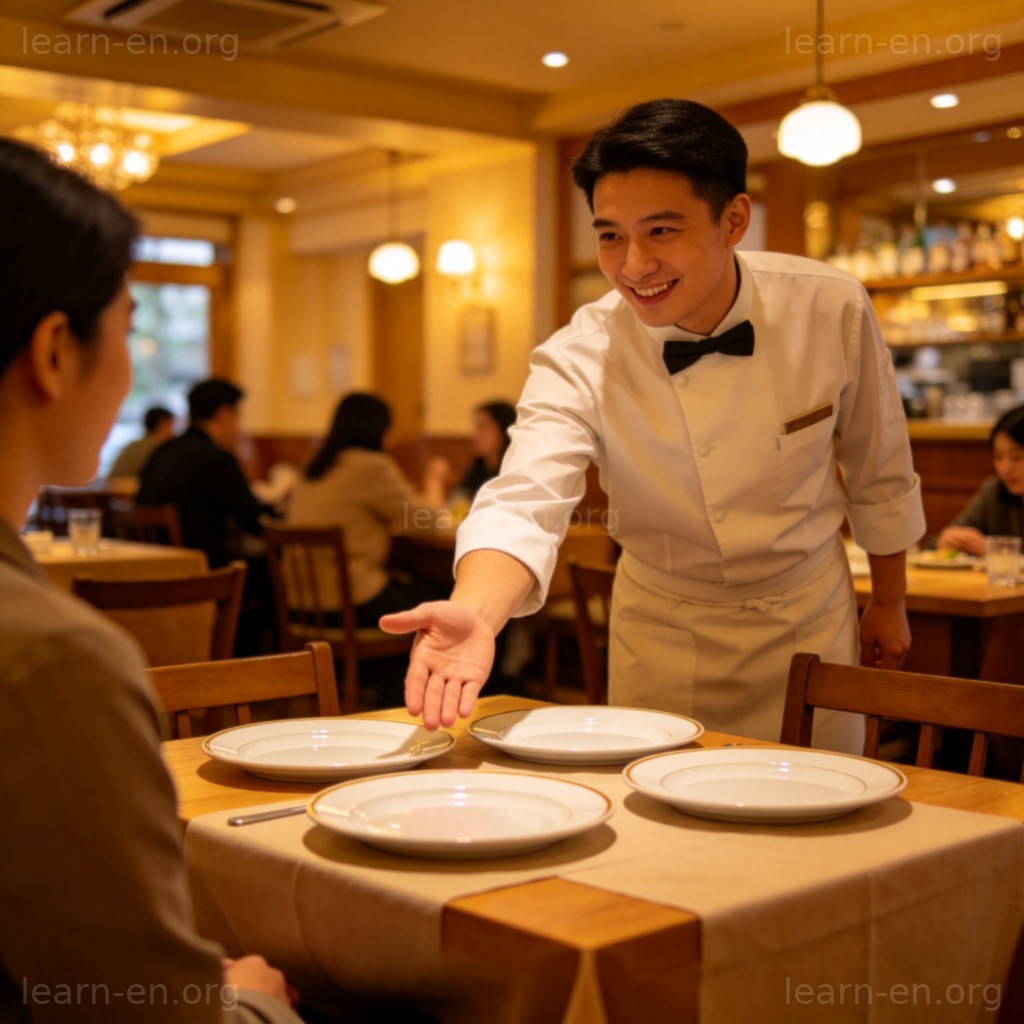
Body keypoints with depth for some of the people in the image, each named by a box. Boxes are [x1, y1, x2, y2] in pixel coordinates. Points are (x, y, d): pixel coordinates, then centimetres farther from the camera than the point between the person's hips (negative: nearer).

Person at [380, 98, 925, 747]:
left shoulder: (831, 309, -18)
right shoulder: (578, 361, -23)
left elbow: (879, 472, -3)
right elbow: (527, 500, -37)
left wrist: (890, 602, 9)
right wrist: (475, 611, -58)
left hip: (808, 617, 1)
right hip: (666, 634, -1)